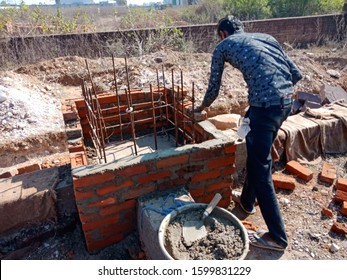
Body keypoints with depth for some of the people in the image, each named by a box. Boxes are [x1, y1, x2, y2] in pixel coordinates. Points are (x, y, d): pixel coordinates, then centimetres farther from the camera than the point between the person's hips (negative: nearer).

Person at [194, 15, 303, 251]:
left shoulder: (223, 46, 13)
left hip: (265, 103, -7)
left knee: (261, 168, 2)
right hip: (286, 101, 7)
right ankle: (247, 200, 43)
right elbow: (297, 74, 18)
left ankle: (277, 236, 13)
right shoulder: (265, 37, 26)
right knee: (258, 155, 23)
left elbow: (214, 89, 19)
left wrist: (201, 107, 38)